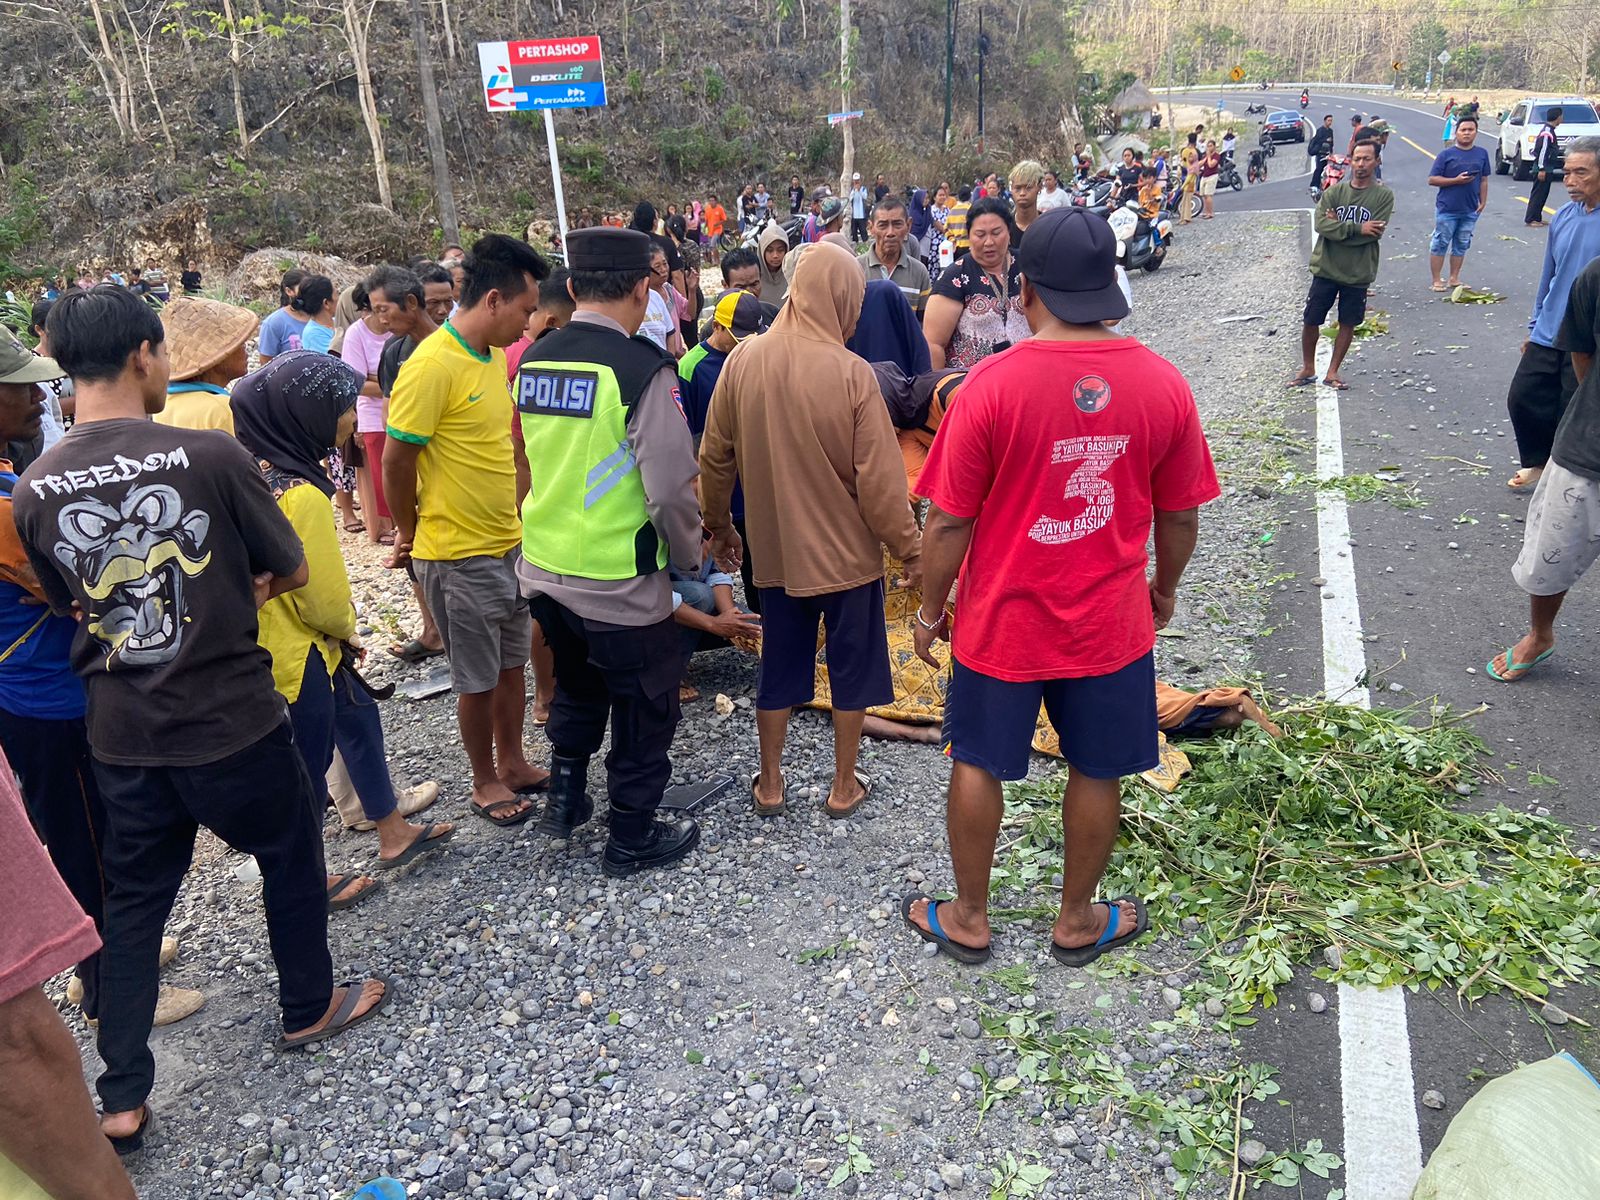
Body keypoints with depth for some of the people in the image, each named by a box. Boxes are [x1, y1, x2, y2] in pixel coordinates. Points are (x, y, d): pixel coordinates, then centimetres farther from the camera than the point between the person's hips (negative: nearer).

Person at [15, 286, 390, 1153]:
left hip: (122, 736, 4)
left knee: (132, 897, 18)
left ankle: (123, 1098, 26)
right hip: (231, 721, -4)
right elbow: (290, 571, -7)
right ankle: (309, 1006, 38)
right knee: (289, 854, 20)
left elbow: (67, 605, 10)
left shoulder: (31, 491, -4)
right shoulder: (209, 454, -17)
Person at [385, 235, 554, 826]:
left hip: (508, 542, 8)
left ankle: (513, 764, 35)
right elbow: (396, 462, -16)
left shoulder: (493, 355, 6)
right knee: (478, 679, 7)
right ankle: (485, 783, 26)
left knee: (512, 661, 19)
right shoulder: (432, 366, -21)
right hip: (460, 554, -8)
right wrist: (409, 535, -3)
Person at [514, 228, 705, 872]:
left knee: (576, 686, 29)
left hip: (544, 570, 7)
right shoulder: (643, 368, -20)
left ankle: (564, 800, 43)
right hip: (619, 580, -6)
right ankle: (631, 838, 28)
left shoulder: (533, 361, 0)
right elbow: (671, 486, -20)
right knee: (644, 708, 14)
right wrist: (689, 555, -3)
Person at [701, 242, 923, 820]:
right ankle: (844, 787, 26)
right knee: (852, 666, 14)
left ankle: (770, 784, 29)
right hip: (848, 550, -3)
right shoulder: (851, 373, -18)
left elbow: (715, 458, 2)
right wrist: (909, 549, -4)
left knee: (779, 666, 18)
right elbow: (879, 477, -16)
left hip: (775, 549, 4)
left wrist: (719, 524, 17)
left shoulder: (742, 362, -6)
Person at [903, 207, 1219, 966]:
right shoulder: (1163, 384, -8)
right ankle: (1077, 921, 37)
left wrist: (930, 611, 1)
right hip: (1110, 622, 2)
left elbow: (948, 521, -14)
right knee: (1096, 772, 18)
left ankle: (969, 919, 33)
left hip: (1001, 620, -2)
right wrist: (1165, 588, 19)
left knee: (978, 766, 17)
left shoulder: (992, 384, -18)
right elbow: (1180, 515, 1)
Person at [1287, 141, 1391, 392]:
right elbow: (1321, 223, -14)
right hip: (1326, 269, 1)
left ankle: (1332, 372, 21)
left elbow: (1373, 233, -15)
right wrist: (1357, 228, -21)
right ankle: (1308, 369, 23)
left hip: (1358, 274, -1)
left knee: (1348, 324, 8)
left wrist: (1339, 227, -15)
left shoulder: (1384, 196, -4)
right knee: (1310, 321, 5)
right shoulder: (1334, 191, 0)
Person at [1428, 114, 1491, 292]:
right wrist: (1456, 180, -16)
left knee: (1462, 245, 10)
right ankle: (1437, 281, 8)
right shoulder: (1446, 154, -4)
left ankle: (1454, 279, 20)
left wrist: (1483, 202, 5)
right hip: (1447, 209, -4)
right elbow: (1432, 180, -7)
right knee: (1440, 244, 1)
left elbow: (1484, 180, 12)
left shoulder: (1482, 154, 8)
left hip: (1470, 210, 4)